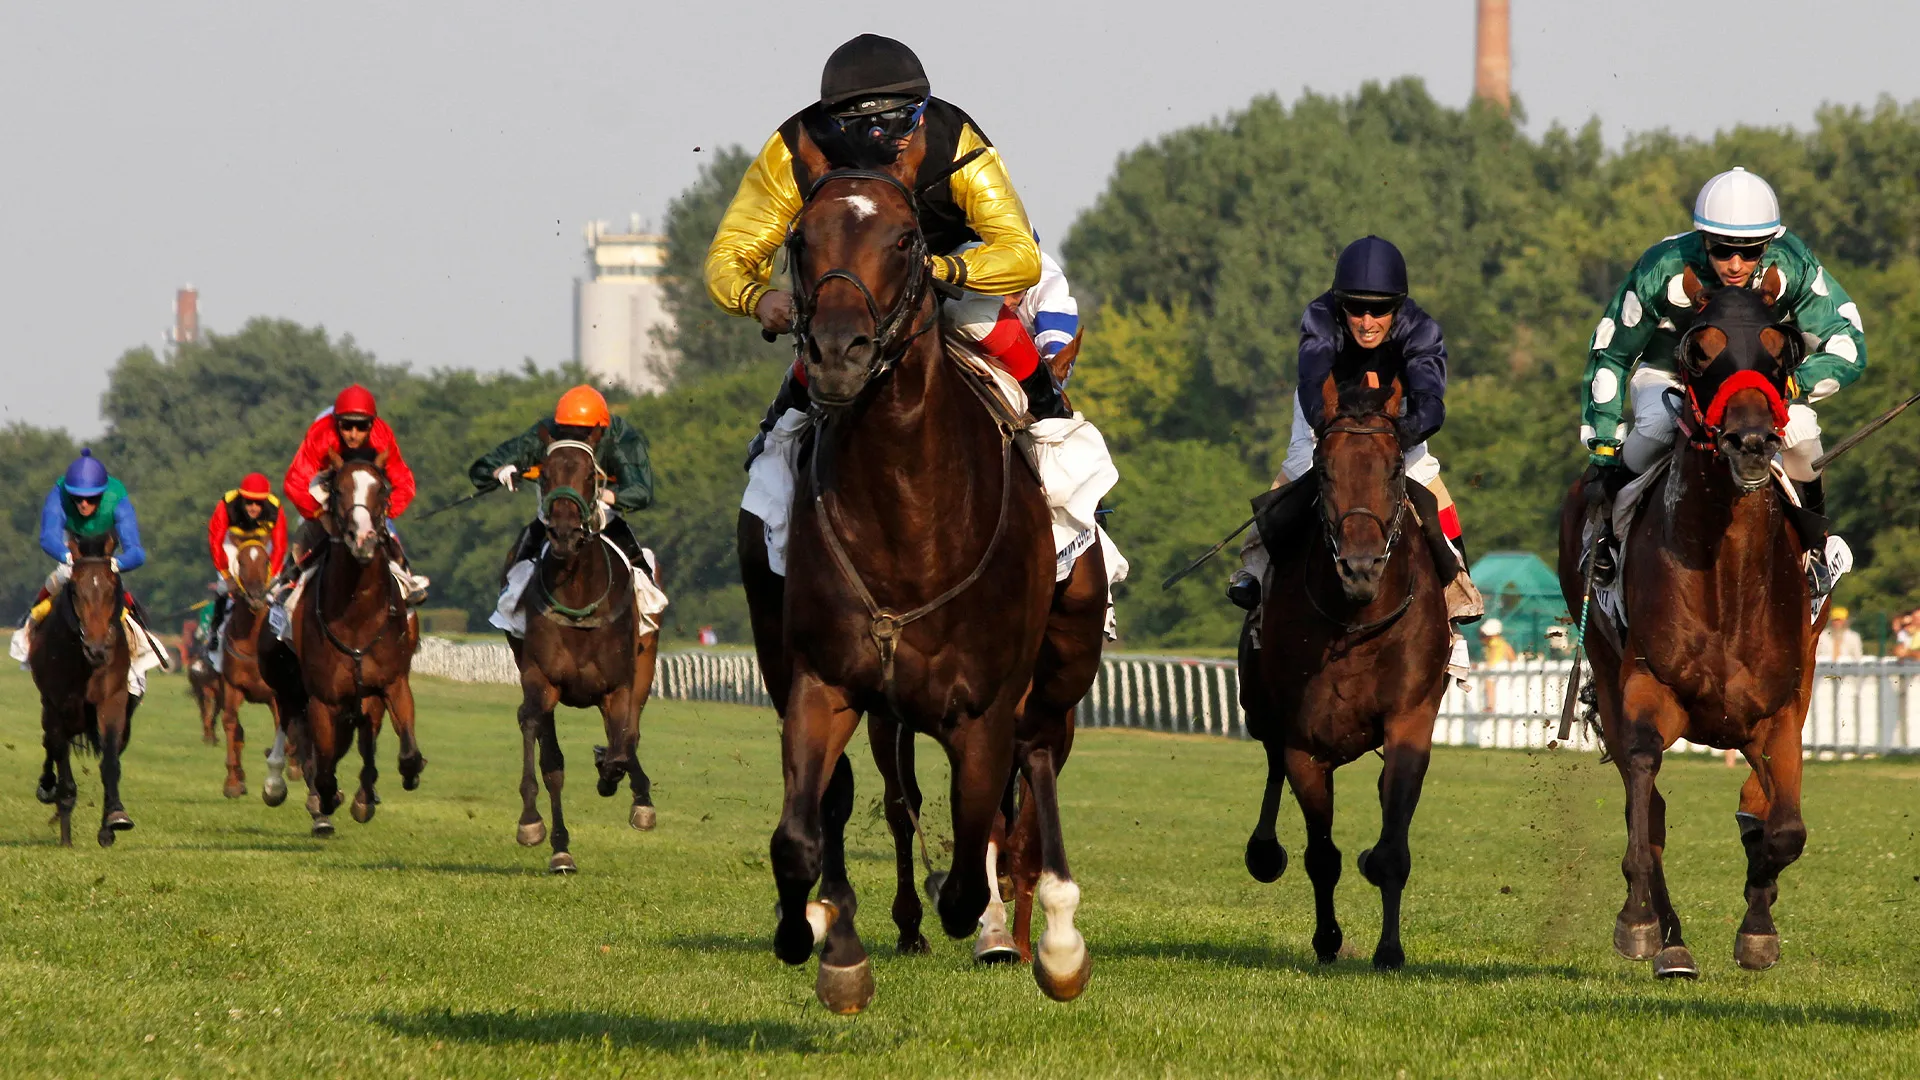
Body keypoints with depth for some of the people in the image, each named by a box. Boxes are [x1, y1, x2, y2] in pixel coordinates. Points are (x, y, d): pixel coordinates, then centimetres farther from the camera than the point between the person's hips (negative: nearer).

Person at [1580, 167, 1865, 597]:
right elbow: (1609, 355, -17)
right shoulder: (1664, 271, -32)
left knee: (1799, 429, -28)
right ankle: (1611, 526, -5)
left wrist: (1795, 383, -44)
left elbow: (1848, 346, -25)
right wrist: (1603, 445, -15)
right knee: (1655, 428, -35)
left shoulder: (1793, 268, -30)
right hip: (1667, 370, -1)